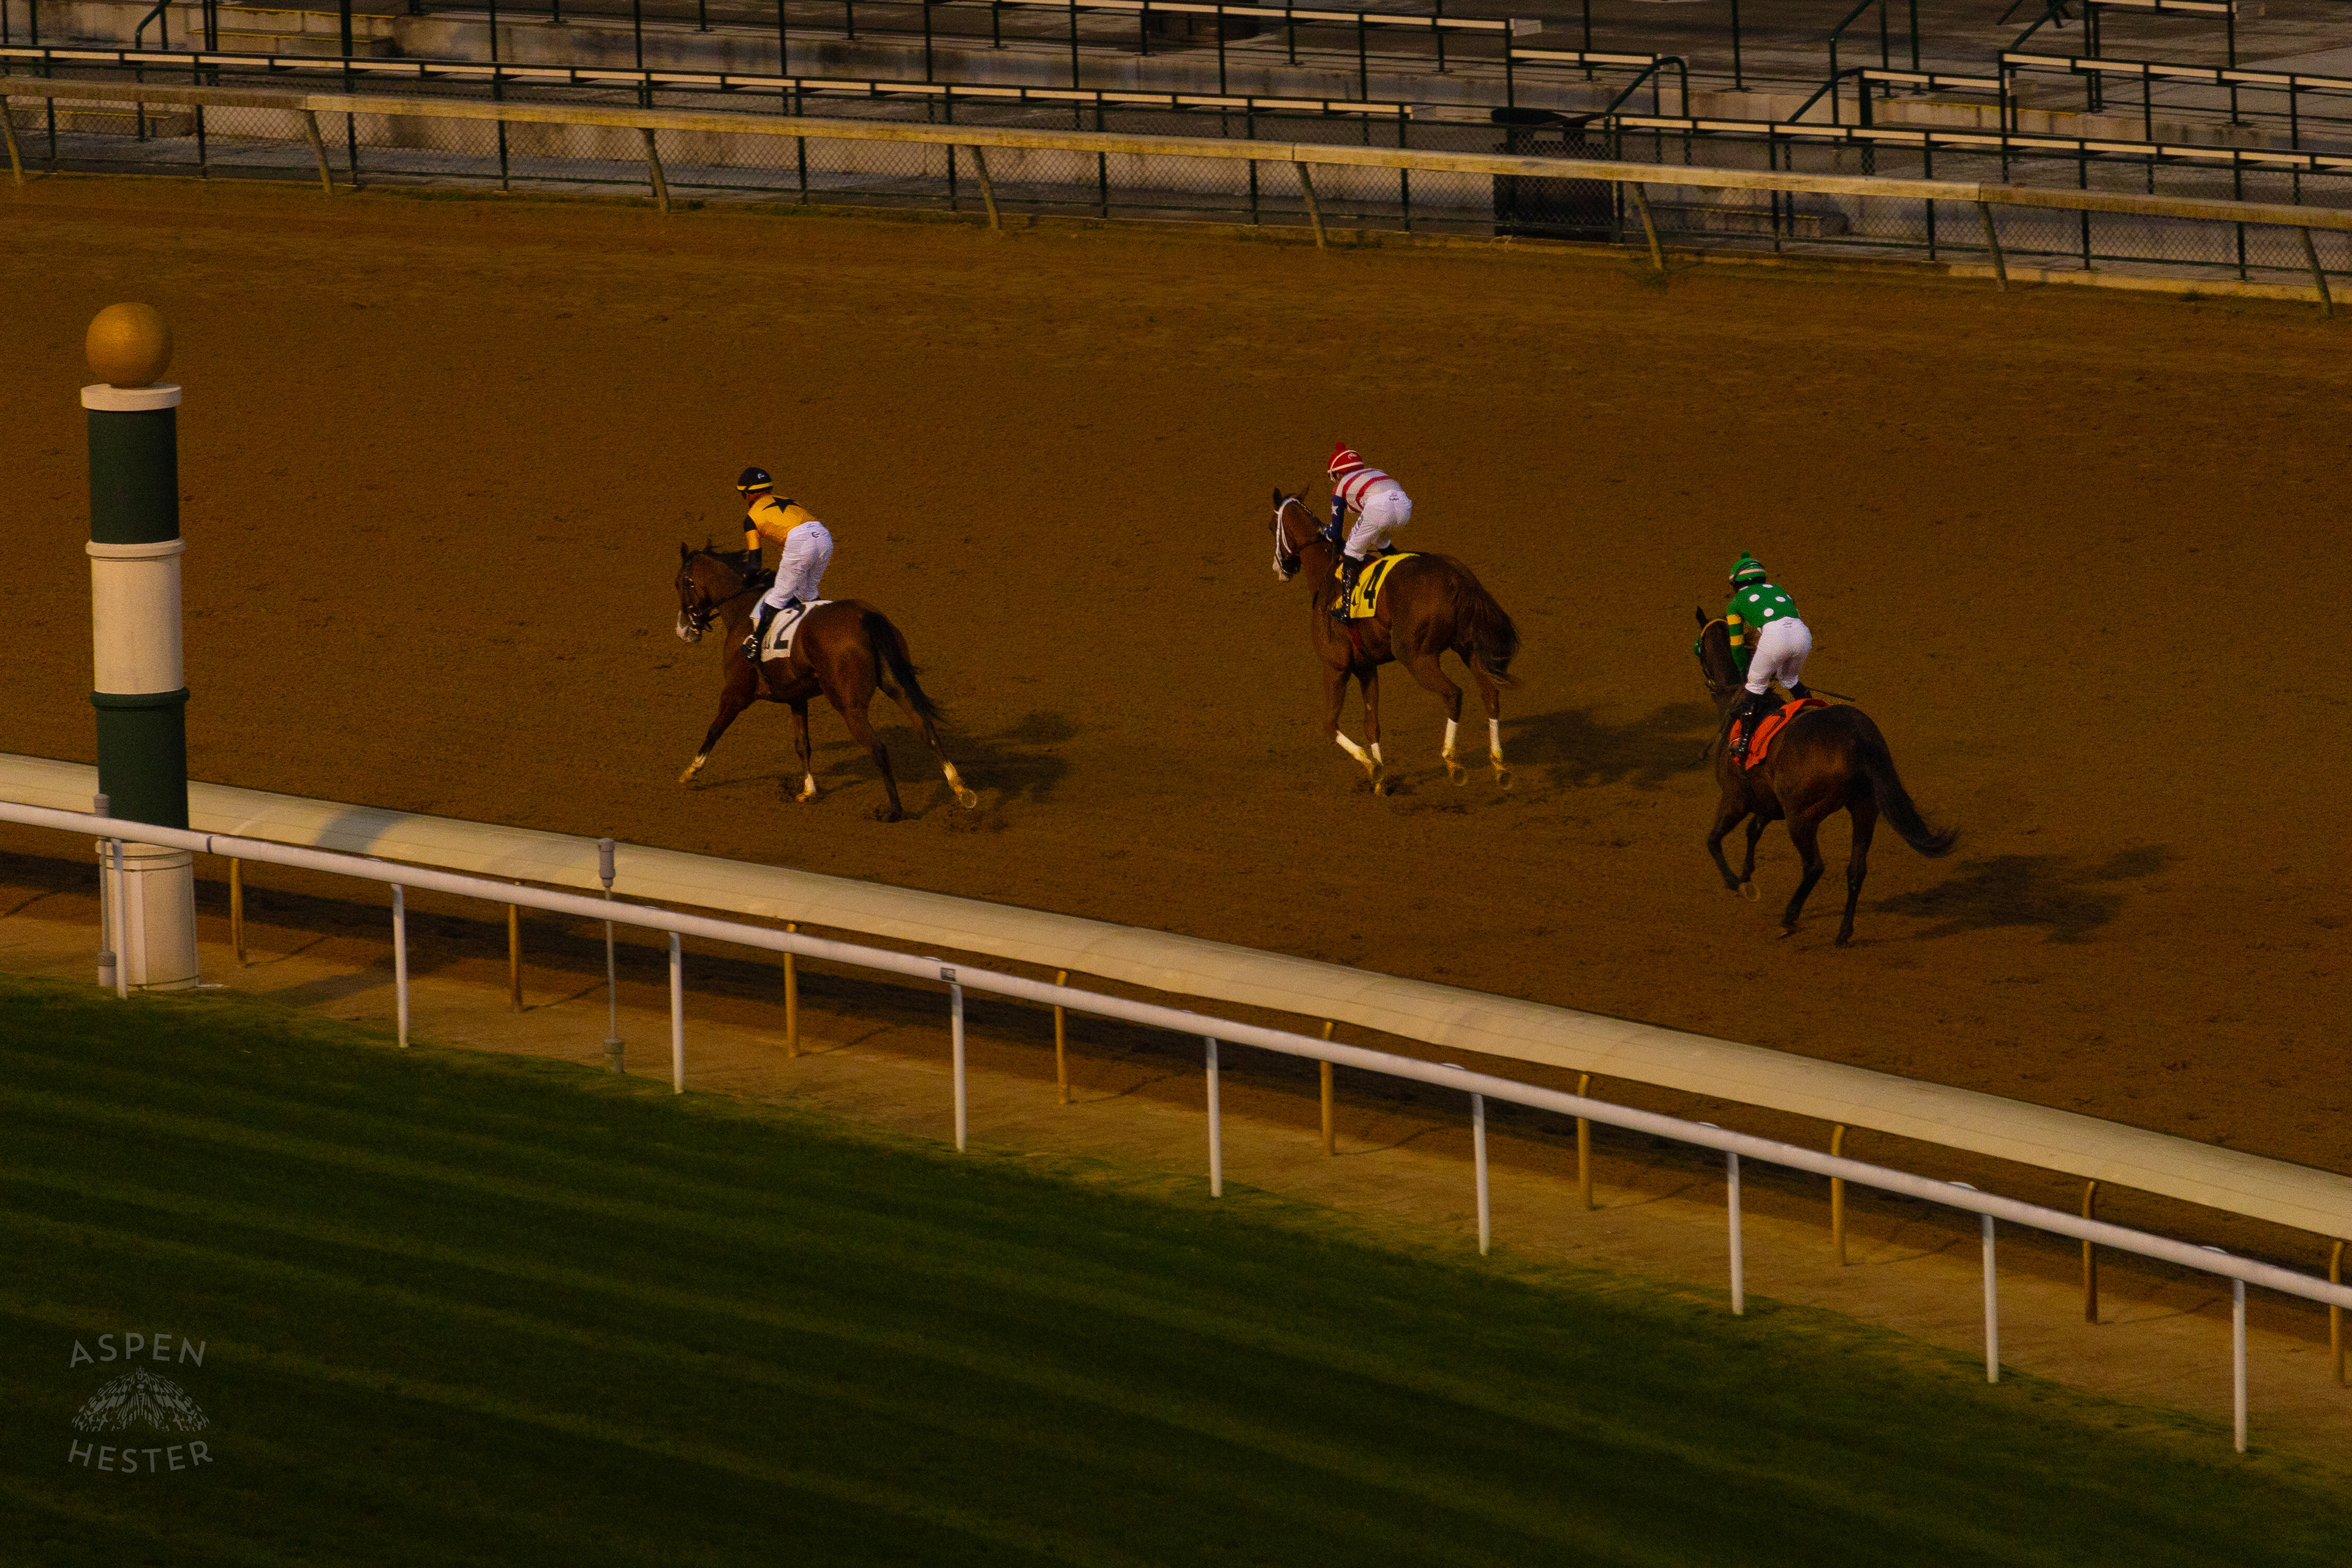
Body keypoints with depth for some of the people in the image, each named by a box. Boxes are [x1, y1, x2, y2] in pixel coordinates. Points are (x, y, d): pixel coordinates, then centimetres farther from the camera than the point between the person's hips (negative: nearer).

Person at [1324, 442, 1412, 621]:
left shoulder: (1341, 487, 24)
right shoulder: (1375, 472, 38)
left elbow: (1335, 529, 29)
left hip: (1379, 507, -6)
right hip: (1404, 505, 6)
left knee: (1352, 553, 10)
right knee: (1379, 540, 35)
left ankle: (1346, 606, 5)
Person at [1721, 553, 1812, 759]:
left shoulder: (1735, 604, 24)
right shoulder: (1777, 590, 36)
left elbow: (1737, 647, 29)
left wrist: (1746, 673, 45)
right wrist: (1778, 667, 53)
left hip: (1774, 635, -4)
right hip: (1803, 633, 4)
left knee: (1757, 686, 12)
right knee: (1790, 680, 31)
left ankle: (1743, 742, 6)